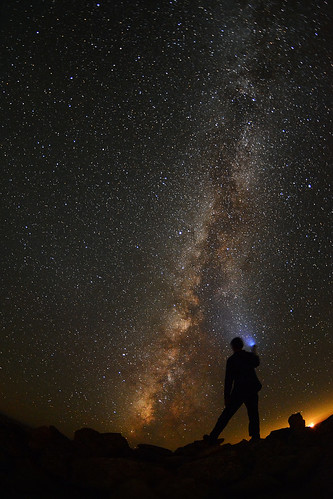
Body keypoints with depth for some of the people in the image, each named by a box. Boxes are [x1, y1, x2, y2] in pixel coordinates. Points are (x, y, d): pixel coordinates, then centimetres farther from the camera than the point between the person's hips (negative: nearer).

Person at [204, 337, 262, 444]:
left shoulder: (231, 360, -5)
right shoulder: (250, 356, 5)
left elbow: (229, 379, -7)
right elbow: (257, 363, 30)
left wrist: (226, 396, -4)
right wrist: (254, 353, 47)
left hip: (239, 391, -3)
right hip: (252, 391, 3)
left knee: (226, 414, 2)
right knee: (253, 415, 14)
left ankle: (213, 437, 4)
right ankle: (255, 437, 5)